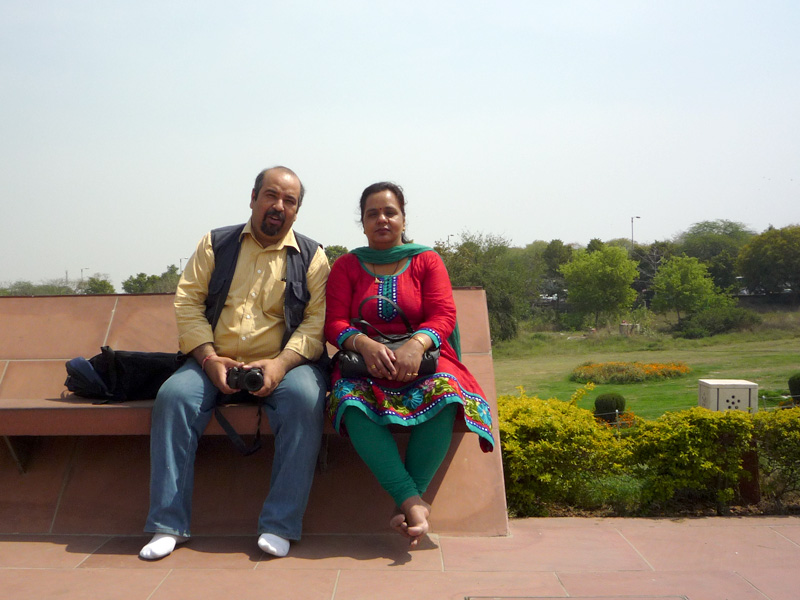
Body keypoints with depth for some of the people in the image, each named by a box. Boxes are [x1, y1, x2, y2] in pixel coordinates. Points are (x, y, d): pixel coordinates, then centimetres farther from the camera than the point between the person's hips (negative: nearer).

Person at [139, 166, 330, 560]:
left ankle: (279, 526, -24)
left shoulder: (311, 256, 9)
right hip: (215, 363, 2)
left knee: (305, 399, -32)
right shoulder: (216, 244, 13)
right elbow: (187, 302, 5)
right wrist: (208, 358, -10)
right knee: (173, 396, -26)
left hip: (283, 364, -1)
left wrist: (281, 363, -18)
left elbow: (318, 319, -2)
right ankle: (168, 524, -16)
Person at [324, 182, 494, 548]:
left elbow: (444, 315, 0)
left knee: (445, 393, -34)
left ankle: (406, 501, -29)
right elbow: (334, 322, 4)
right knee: (351, 400, -35)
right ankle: (413, 501, -37)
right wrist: (364, 343, -19)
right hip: (365, 364, 0)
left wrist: (416, 344, -22)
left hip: (421, 358, 0)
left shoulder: (427, 260, 13)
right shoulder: (346, 266, 15)